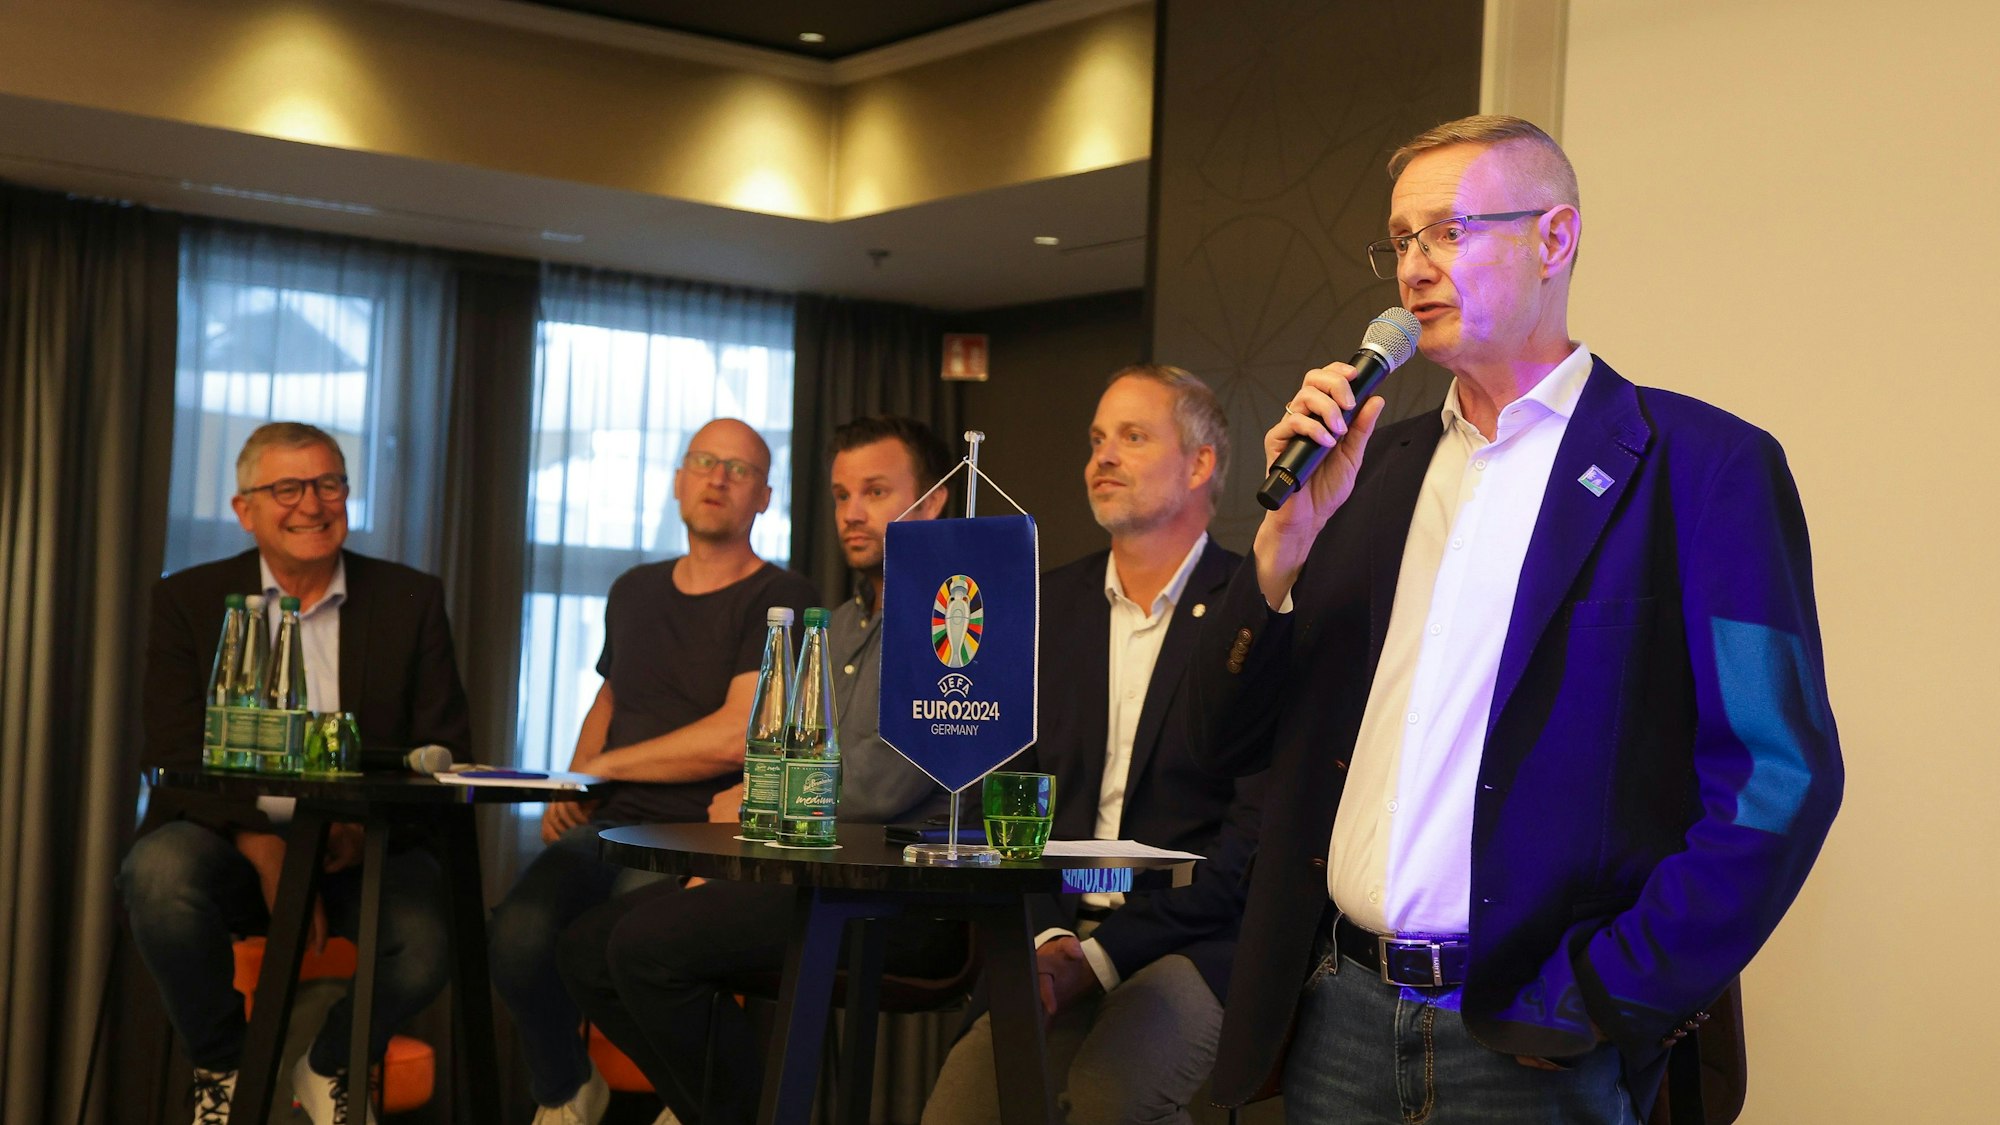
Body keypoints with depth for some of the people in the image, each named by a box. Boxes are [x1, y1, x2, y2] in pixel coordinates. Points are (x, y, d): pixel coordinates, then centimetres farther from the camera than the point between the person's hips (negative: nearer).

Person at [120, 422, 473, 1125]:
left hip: (365, 852, 0)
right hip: (229, 839, 0)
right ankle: (222, 1066, -5)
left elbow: (445, 749, 3)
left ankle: (330, 1062, 4)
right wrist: (266, 851, -20)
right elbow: (176, 758, -4)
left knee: (433, 933, -30)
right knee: (160, 874, -34)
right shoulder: (188, 600, 4)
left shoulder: (411, 600, 6)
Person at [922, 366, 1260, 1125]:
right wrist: (1048, 939, -8)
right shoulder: (1051, 603, 13)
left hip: (1191, 943, -4)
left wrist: (1099, 954, -16)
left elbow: (1256, 830, -10)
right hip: (1060, 931, 4)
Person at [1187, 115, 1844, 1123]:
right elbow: (1227, 738, 9)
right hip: (1340, 1021, 5)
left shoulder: (1701, 465, -5)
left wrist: (1605, 1004, -14)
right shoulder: (1373, 464, 11)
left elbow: (1779, 778, -10)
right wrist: (1288, 533, -6)